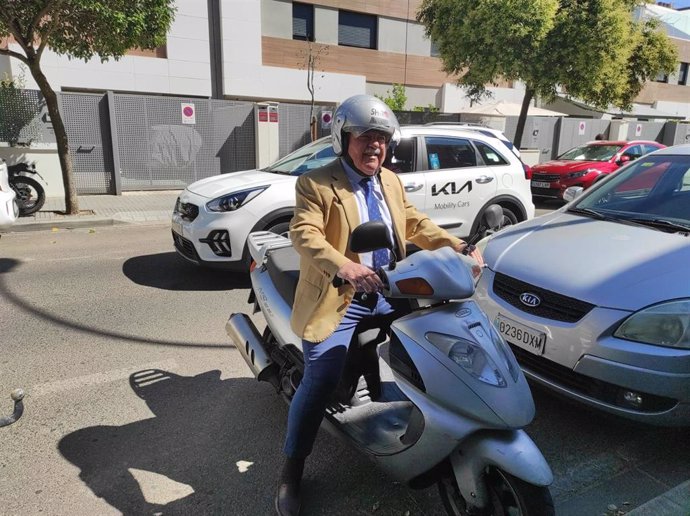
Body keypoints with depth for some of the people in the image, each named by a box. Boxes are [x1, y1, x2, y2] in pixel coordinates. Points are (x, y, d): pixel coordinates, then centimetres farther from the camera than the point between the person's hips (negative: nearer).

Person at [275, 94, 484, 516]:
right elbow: (305, 233, -23)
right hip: (336, 300, -6)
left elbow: (415, 224, 14)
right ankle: (292, 469, 8)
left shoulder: (392, 182, 13)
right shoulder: (316, 184, -9)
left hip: (386, 295, 7)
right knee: (320, 383, -12)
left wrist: (457, 246, -2)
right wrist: (342, 265, -41)